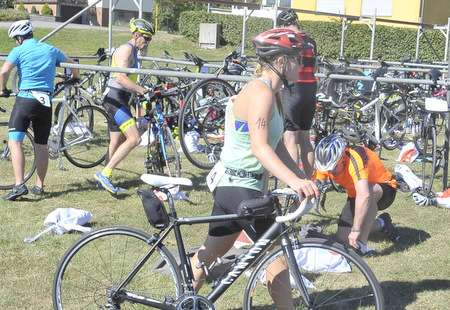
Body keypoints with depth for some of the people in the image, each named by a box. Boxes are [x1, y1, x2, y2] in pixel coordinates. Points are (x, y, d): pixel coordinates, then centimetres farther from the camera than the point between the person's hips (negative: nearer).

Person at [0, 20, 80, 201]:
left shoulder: (19, 50, 0)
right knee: (41, 145, 12)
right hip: (46, 102, 5)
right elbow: (71, 63, 29)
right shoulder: (50, 49, 15)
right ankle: (39, 186, 17)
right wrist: (75, 77, 51)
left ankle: (19, 185, -19)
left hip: (25, 98, -5)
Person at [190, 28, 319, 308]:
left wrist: (304, 179, 3)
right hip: (240, 188, -10)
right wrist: (294, 181, -43)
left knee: (211, 251, 18)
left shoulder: (272, 94, 12)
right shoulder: (260, 92, -20)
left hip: (229, 184, 10)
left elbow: (278, 147, 12)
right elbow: (260, 147, -32)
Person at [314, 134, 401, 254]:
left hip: (384, 190, -6)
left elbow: (364, 195, -49)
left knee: (369, 191, -41)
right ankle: (381, 224, 16)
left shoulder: (355, 158, -38)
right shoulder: (327, 162, -18)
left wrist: (355, 230, -49)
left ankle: (361, 244, -30)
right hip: (355, 196, 6)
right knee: (343, 238, -8)